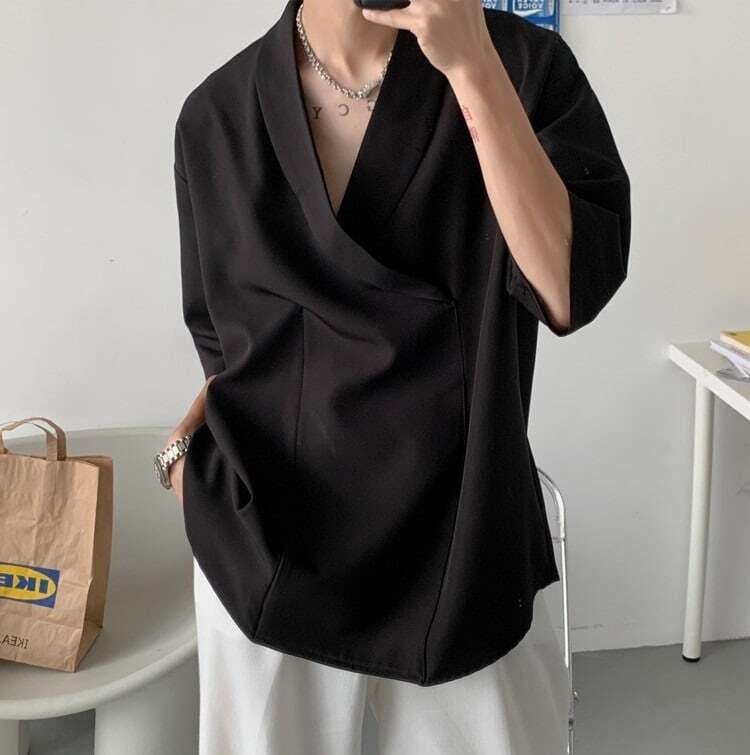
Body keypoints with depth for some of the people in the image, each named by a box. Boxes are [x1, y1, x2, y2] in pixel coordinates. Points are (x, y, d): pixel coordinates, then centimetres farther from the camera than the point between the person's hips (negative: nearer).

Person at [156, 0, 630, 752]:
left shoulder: (524, 66, -6)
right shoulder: (219, 114, -1)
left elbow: (570, 292, -20)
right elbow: (231, 344, 9)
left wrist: (473, 66, -23)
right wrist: (186, 443, -9)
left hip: (460, 537, -1)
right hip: (263, 545, 2)